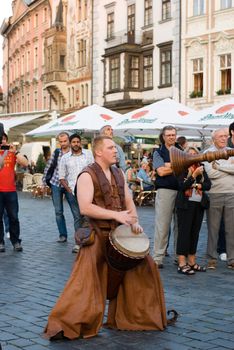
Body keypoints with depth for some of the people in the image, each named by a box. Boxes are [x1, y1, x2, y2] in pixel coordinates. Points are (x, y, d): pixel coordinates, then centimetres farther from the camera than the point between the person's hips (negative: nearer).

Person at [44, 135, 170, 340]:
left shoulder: (119, 174, 14)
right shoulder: (87, 176, -9)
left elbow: (129, 201, 15)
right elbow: (85, 208, -20)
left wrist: (135, 222, -4)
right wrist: (116, 215, -24)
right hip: (97, 234, -7)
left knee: (144, 266, 6)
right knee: (85, 279, -15)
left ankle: (139, 315, 22)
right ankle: (63, 325, -8)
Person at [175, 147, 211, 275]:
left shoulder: (201, 168, 13)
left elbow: (208, 184, 6)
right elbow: (182, 185, -14)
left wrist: (197, 185, -11)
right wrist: (194, 175, -22)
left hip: (199, 204, 5)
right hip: (185, 204, -5)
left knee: (195, 232, 7)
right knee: (184, 232, -6)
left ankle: (192, 262, 14)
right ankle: (182, 263, -7)